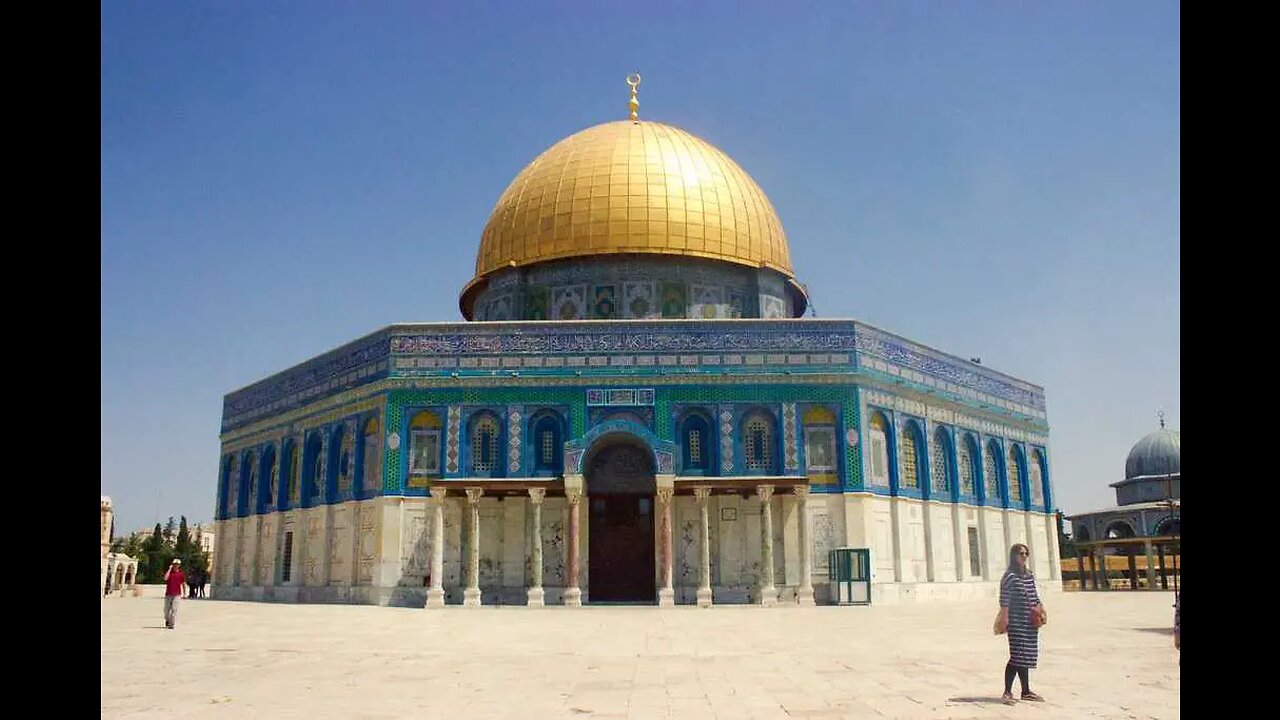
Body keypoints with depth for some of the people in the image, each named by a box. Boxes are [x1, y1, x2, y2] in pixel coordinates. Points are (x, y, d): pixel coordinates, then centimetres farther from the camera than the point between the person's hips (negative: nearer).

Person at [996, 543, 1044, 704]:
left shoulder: (1030, 574, 13)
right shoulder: (1010, 576, -10)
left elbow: (1034, 595, 20)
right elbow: (1004, 599, -13)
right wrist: (1004, 617, -18)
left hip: (1030, 622, 8)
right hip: (1016, 621, -8)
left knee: (1026, 657, 12)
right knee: (1017, 656, -11)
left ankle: (1026, 692, 20)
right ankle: (1007, 692, -7)